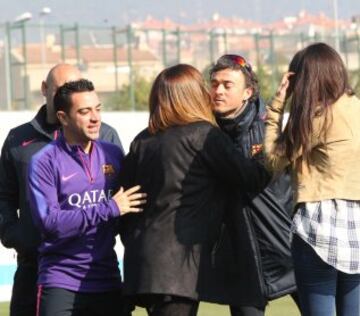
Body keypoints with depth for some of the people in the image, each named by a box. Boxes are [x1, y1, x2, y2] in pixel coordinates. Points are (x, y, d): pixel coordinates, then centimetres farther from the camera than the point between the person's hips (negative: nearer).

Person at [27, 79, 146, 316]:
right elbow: (49, 222, -16)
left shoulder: (113, 154, 9)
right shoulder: (45, 162, -5)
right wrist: (109, 208, -17)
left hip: (108, 281, 5)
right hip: (61, 284, -4)